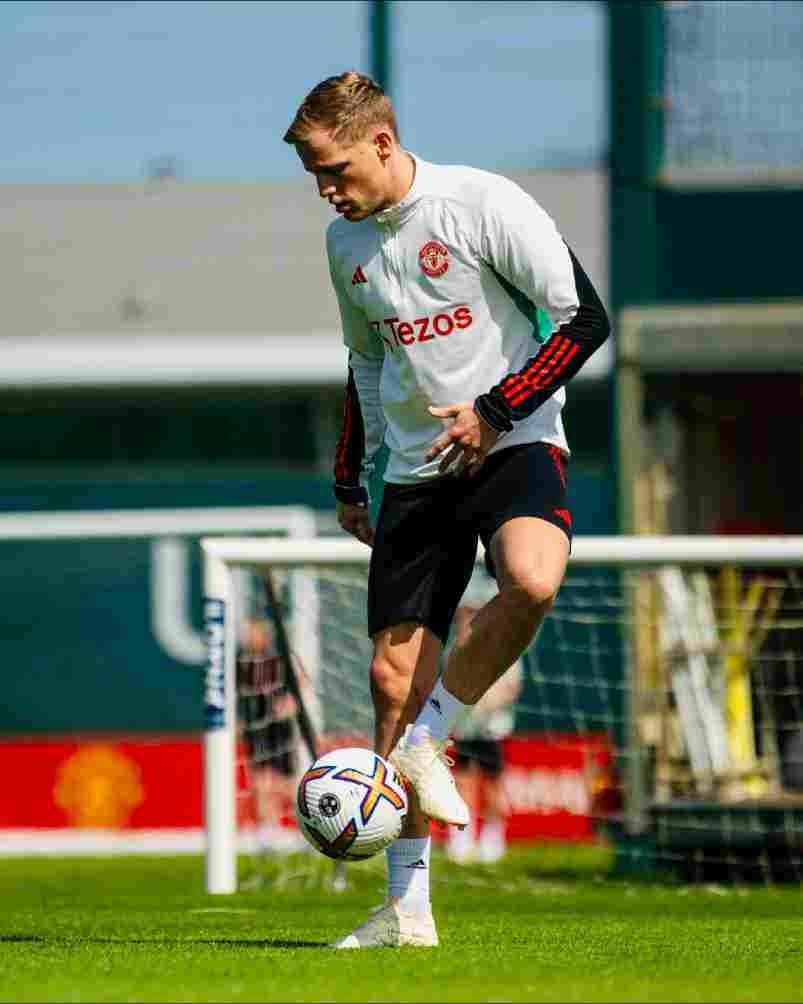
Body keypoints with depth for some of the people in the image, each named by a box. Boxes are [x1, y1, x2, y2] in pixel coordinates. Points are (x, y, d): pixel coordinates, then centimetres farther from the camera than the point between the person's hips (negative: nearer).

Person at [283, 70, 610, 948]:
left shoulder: (483, 204, -11)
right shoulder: (346, 243, 10)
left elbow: (583, 318, -11)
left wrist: (495, 411, -16)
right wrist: (350, 484, 24)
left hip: (512, 442, -6)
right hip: (416, 471, 6)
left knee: (532, 579, -38)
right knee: (393, 674, -2)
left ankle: (428, 740, -13)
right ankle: (406, 908, 5)